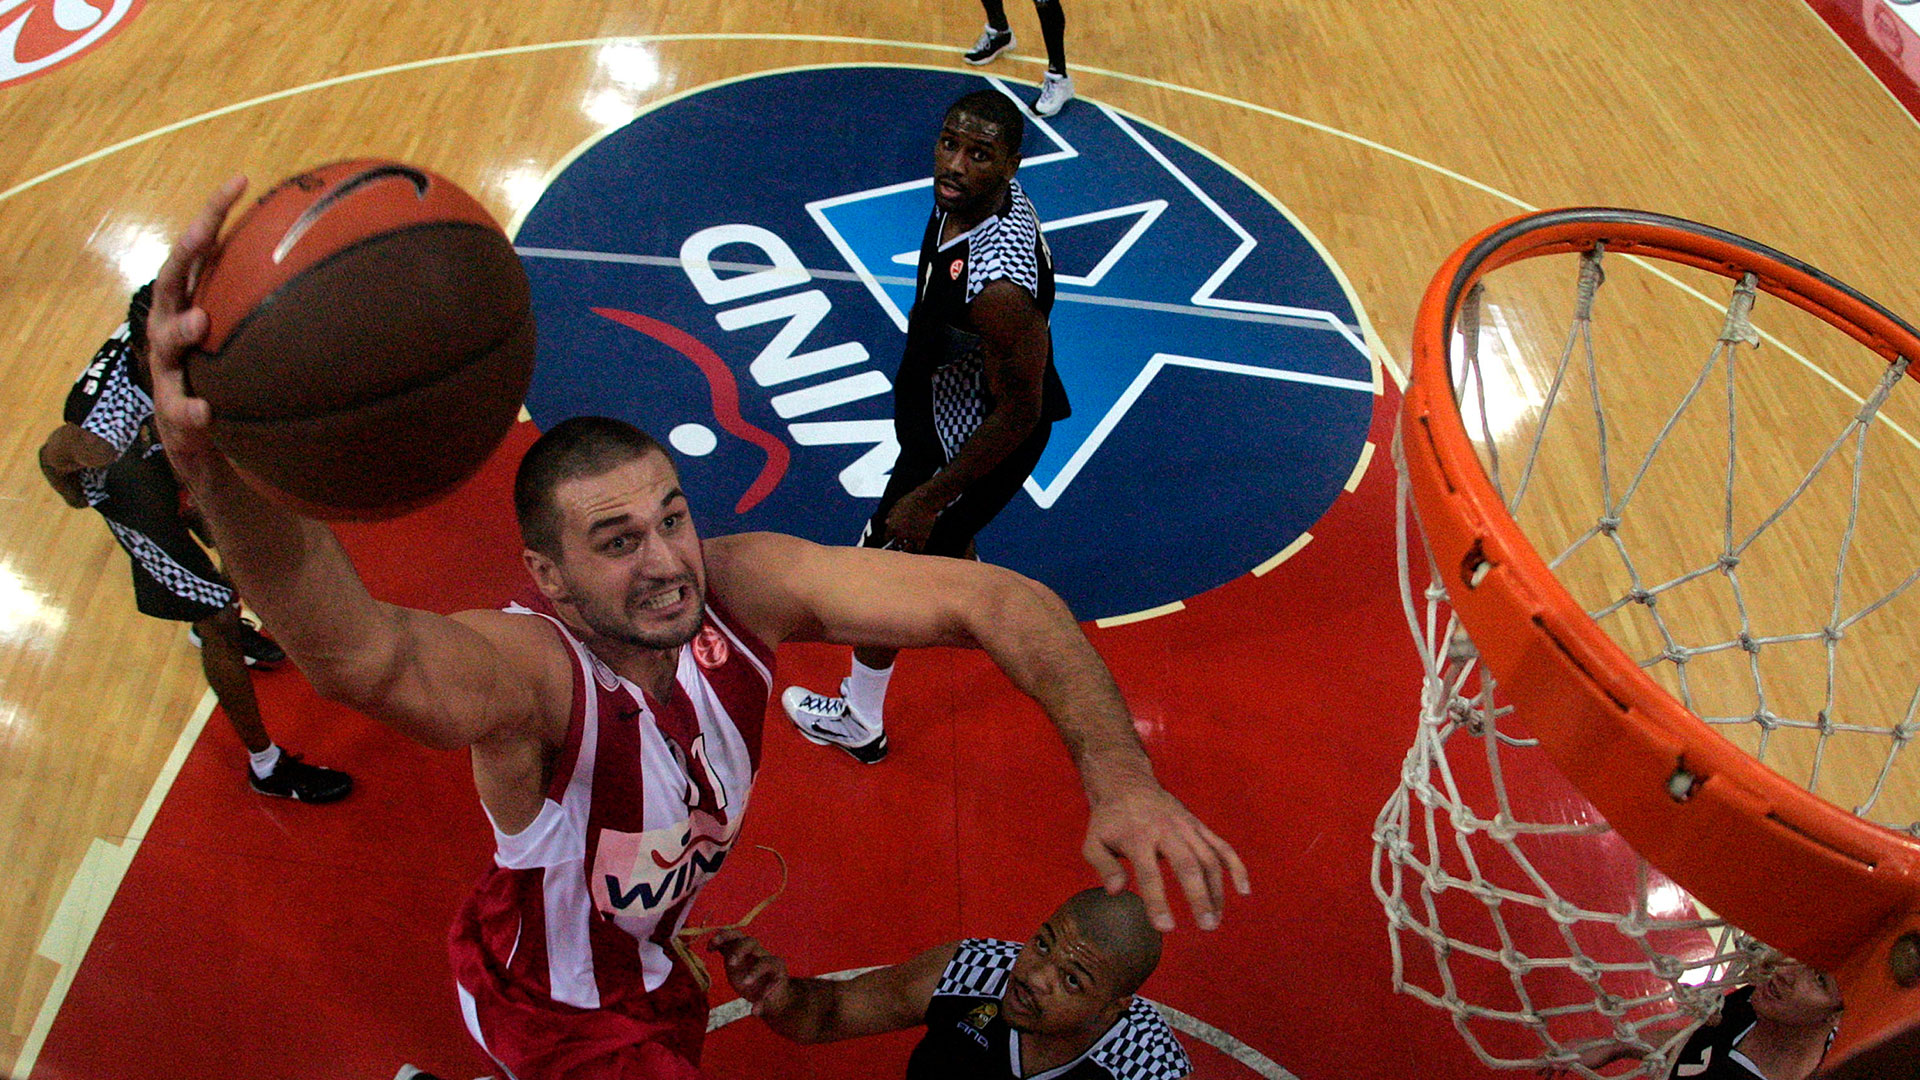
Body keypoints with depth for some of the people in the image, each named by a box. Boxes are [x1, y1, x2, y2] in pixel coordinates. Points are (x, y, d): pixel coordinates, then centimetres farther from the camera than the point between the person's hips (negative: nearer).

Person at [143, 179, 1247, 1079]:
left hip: (658, 952, 6)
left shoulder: (744, 585, -29)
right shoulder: (528, 669, -41)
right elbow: (366, 654, -65)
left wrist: (1120, 776, -47)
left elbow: (989, 599, -33)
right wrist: (222, 469, -85)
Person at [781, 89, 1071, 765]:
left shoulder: (998, 282, -42)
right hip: (954, 406, 9)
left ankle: (860, 725, 33)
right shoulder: (982, 195, -14)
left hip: (982, 443, -9)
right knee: (946, 528, 36)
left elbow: (1019, 413, -31)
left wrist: (930, 496, -23)